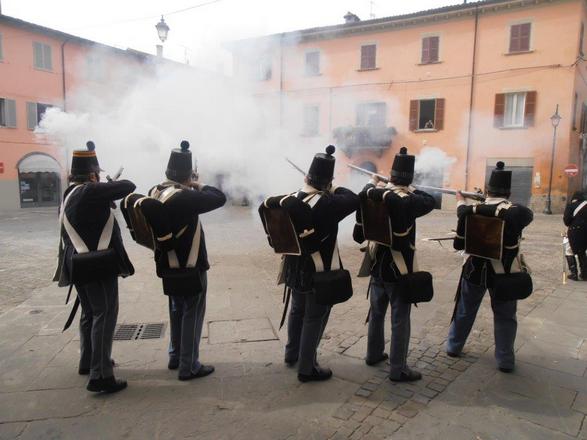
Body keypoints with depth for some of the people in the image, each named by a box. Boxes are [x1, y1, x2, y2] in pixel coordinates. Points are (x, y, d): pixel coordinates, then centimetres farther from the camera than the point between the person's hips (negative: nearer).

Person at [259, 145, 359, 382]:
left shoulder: (289, 200, -4)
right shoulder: (327, 204, -22)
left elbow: (265, 205, 10)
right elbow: (354, 200, -14)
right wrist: (334, 189, 1)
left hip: (295, 267, 6)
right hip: (320, 271, -6)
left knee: (297, 310, 25)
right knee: (314, 317, 6)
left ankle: (292, 353, 41)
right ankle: (307, 368, 14)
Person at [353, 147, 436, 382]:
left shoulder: (372, 196, -2)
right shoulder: (408, 202, -22)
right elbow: (430, 201, -5)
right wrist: (412, 190, 7)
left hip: (376, 266, 6)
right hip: (399, 270, -6)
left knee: (376, 313, 21)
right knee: (400, 320, 4)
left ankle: (374, 354, 37)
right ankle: (398, 369, 12)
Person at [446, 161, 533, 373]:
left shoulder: (471, 211, -10)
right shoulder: (518, 212, -10)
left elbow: (459, 244, -6)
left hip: (475, 270, 2)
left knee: (465, 310, 19)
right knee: (505, 317, 14)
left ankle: (454, 346, 32)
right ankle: (505, 360, 19)